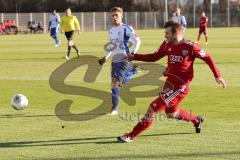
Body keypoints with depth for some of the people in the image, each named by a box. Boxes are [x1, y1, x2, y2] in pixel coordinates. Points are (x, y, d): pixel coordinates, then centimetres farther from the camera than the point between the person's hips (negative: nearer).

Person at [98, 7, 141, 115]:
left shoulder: (126, 28, -8)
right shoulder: (111, 31, 14)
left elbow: (137, 41, -11)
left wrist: (133, 53, -22)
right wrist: (105, 57, 13)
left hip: (125, 59, -7)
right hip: (114, 61, 7)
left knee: (117, 82, -22)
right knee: (114, 85, 4)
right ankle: (114, 109, 11)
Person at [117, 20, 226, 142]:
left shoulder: (190, 47, -14)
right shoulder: (167, 45, 3)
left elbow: (207, 58, -4)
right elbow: (154, 57, 14)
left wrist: (217, 75, -6)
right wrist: (134, 57, 5)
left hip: (180, 86, -8)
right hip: (169, 82, 8)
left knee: (153, 108, -14)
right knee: (171, 113, 24)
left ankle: (131, 135, -8)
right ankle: (196, 120, 49)